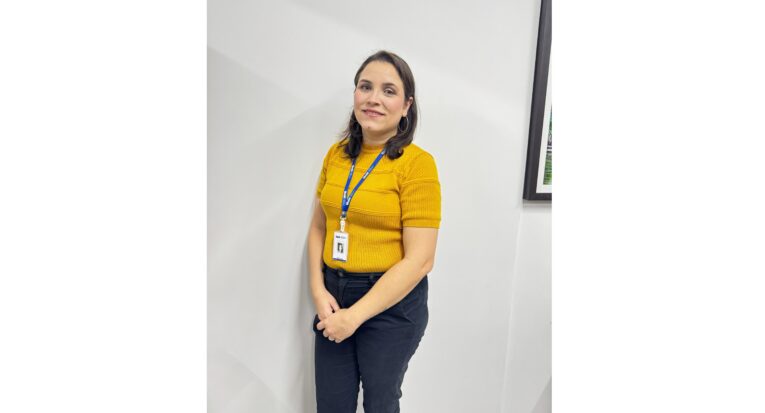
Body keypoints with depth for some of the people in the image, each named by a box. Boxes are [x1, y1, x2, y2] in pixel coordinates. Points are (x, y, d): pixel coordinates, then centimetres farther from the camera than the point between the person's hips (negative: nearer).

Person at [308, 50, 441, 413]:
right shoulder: (336, 154, 1)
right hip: (334, 293, 4)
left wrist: (355, 315, -16)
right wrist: (318, 290, -5)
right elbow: (318, 228, 9)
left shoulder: (417, 163, -15)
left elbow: (420, 260, -18)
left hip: (392, 301, -4)